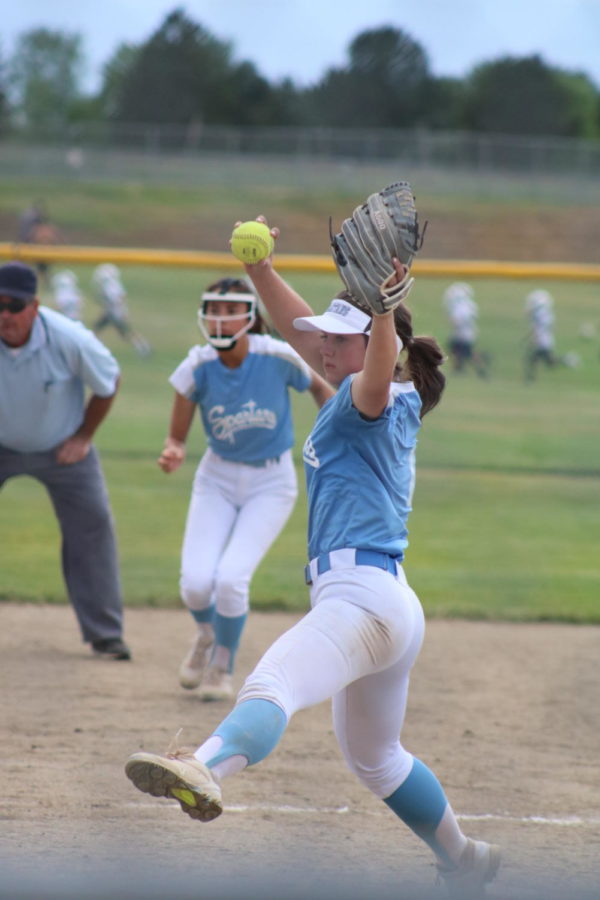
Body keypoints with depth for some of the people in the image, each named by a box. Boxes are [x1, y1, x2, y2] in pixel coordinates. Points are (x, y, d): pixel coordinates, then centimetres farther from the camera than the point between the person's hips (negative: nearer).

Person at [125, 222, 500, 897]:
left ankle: (203, 772, -64)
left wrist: (386, 311, -49)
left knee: (272, 685, -37)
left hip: (362, 593, -11)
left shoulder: (374, 400, -5)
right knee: (373, 758, 28)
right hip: (388, 605, 11)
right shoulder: (392, 406, 20)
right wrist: (260, 269, 13)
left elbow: (376, 380, -31)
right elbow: (299, 330, 25)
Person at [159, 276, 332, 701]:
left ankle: (222, 667, 11)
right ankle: (207, 634, 26)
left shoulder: (278, 358, -20)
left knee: (231, 578, -18)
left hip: (272, 482, -2)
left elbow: (320, 388, 0)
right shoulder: (197, 368, -14)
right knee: (196, 581, -13)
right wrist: (173, 454, -29)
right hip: (218, 478, 2)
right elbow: (178, 436, -7)